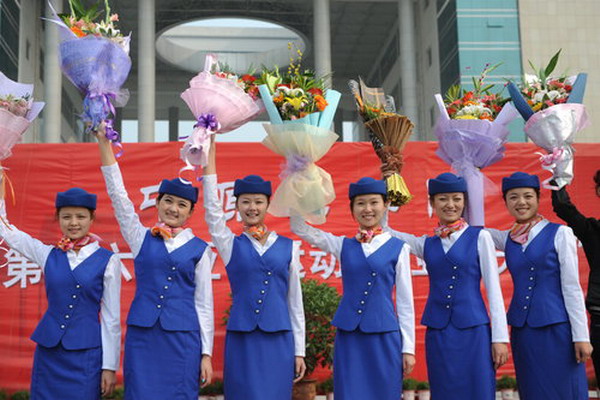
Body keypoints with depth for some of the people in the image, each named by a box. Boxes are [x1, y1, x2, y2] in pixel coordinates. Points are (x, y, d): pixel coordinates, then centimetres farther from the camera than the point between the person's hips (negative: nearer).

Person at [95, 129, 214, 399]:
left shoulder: (199, 249, 5)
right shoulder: (141, 239, 7)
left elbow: (204, 303, 6)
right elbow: (118, 194, 2)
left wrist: (206, 353, 2)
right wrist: (104, 142, -4)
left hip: (183, 337, -1)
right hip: (142, 335, 1)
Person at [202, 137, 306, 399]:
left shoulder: (288, 247, 7)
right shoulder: (231, 245, 6)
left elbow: (295, 301, 8)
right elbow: (213, 209, -7)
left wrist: (299, 351, 6)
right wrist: (210, 152, -11)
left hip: (279, 340, 1)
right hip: (242, 340, 0)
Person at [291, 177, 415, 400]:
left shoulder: (398, 248, 3)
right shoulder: (343, 246, 8)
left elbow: (405, 301, 4)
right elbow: (299, 227, 7)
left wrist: (408, 348, 2)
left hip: (384, 338, -1)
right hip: (348, 337, 2)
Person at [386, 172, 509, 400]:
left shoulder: (479, 238, 2)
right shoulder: (426, 244, 11)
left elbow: (493, 289, 0)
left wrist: (500, 337, -4)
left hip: (474, 330, -3)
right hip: (438, 332, 3)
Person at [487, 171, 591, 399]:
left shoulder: (559, 234, -2)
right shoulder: (506, 239, 10)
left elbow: (571, 286, -5)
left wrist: (581, 335, -8)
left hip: (557, 327, -4)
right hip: (522, 328, 5)